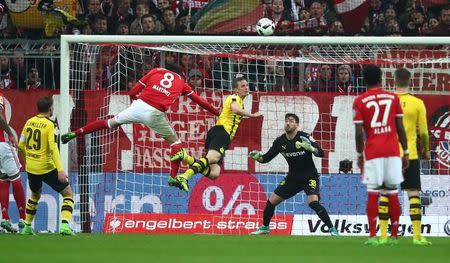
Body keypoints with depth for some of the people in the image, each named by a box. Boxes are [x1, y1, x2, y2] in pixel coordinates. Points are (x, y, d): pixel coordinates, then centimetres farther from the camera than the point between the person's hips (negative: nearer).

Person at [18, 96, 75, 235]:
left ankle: (27, 227, 28)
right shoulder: (50, 125, -14)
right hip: (46, 168, -6)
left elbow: (21, 145, 11)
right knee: (68, 193, 5)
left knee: (35, 195, 30)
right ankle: (64, 225, -13)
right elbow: (53, 148, -23)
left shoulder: (29, 122, 4)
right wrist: (60, 170, -27)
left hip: (31, 168, 6)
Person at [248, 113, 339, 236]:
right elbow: (266, 158, 2)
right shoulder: (280, 141, -3)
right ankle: (264, 228, 24)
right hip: (292, 178, 5)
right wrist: (257, 156, -20)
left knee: (313, 202, -27)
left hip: (309, 176, -5)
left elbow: (320, 153, -25)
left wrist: (310, 148, -45)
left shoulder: (304, 137, -17)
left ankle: (332, 229, -16)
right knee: (271, 202, 2)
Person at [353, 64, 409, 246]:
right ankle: (394, 236, 9)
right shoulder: (393, 98, 6)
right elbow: (400, 128, 5)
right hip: (393, 150, 2)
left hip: (372, 152, -2)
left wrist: (359, 154, 8)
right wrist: (406, 152, 11)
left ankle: (373, 236, -7)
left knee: (373, 193, -1)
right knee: (392, 193, 7)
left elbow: (359, 132, -4)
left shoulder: (360, 101, 0)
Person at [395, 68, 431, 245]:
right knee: (414, 193, 1)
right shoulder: (417, 103, -4)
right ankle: (417, 235, -5)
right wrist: (426, 151, 17)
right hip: (410, 155, -1)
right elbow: (423, 132, 0)